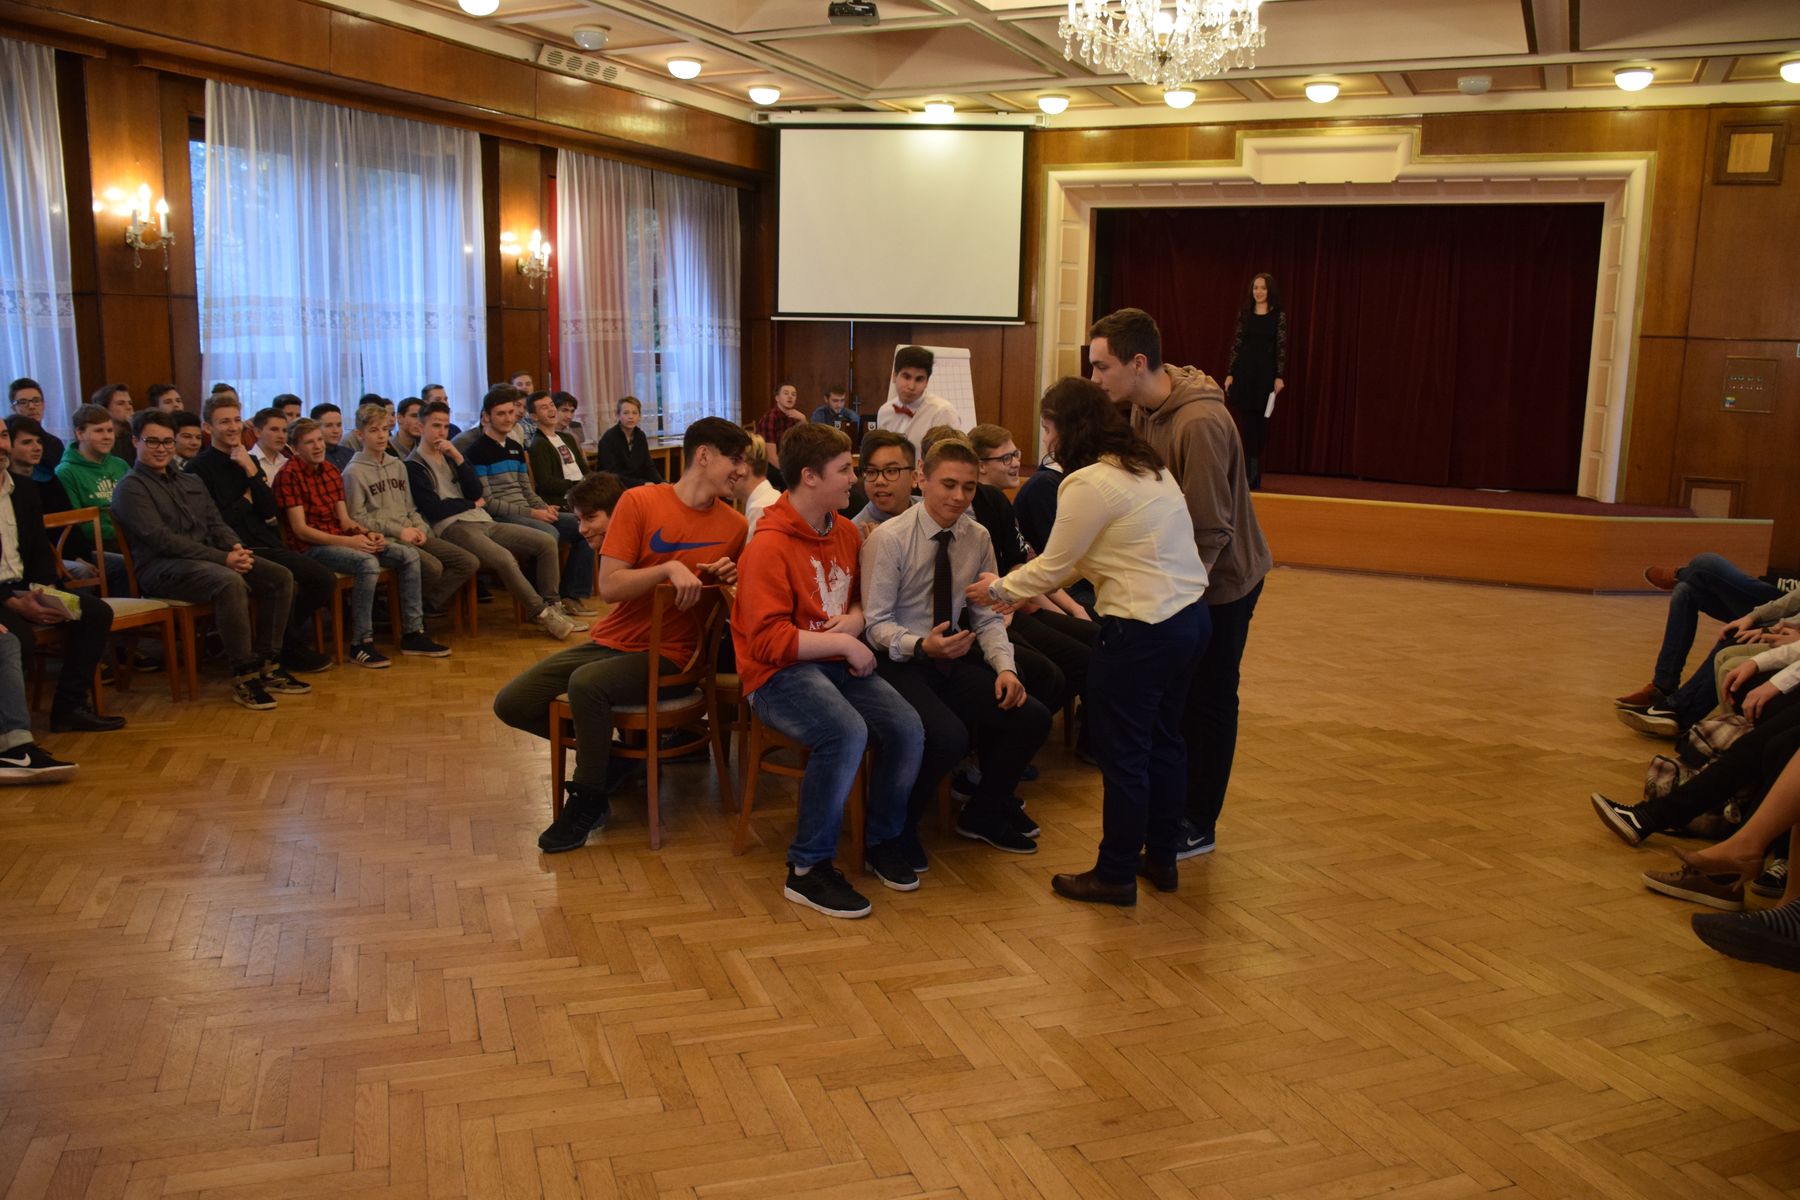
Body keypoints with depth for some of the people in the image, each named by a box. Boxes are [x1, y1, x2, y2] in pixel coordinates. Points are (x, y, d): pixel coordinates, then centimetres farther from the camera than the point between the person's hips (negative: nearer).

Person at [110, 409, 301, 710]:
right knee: (231, 583, -36)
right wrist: (222, 558, -20)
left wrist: (235, 547, -6)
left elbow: (216, 523, 19)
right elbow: (162, 539, -14)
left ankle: (266, 664, -4)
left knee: (281, 577, -10)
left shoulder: (191, 481, 23)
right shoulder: (131, 488, -2)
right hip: (162, 567, -8)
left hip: (208, 558, 8)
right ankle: (243, 676, -27)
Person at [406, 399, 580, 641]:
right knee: (504, 558, -34)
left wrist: (457, 456, -2)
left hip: (482, 521, 8)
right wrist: (473, 504, 4)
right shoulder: (414, 465, 1)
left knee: (546, 542, -7)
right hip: (451, 528, -8)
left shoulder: (450, 456, 22)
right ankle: (542, 614, -22)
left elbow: (476, 492, 9)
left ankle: (550, 606, -6)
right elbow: (434, 509, -10)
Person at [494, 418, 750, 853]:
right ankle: (605, 757, 13)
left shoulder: (734, 526, 1)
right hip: (612, 639, 3)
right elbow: (609, 587, -11)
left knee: (587, 684, -33)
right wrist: (669, 568, -24)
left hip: (667, 654, -3)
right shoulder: (640, 502, -5)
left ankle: (587, 803, -13)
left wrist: (730, 577, -4)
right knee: (511, 704, -6)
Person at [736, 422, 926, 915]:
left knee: (907, 727, -15)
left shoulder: (846, 531, 9)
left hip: (836, 662, 7)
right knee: (846, 732, -33)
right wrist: (841, 643, -18)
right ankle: (807, 869, -17)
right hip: (779, 673, -7)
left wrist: (853, 621, 2)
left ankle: (883, 839, 11)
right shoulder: (768, 546, -15)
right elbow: (768, 639, -19)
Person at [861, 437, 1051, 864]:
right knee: (949, 737, -32)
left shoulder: (977, 539, 5)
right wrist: (922, 646, -31)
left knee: (1033, 718, -11)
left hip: (954, 659, 6)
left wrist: (1005, 666, -9)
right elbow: (876, 623, -13)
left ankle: (983, 815, 15)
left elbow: (988, 617, 9)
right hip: (899, 663, -6)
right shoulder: (888, 538, -12)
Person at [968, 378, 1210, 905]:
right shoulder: (1143, 465, 12)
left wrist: (1000, 589, 9)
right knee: (1163, 740, 20)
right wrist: (1022, 587, 19)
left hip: (1143, 631, -10)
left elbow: (1054, 566, -8)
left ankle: (1115, 875, 17)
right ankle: (1161, 858, 33)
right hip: (1190, 616, 10)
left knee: (1122, 754, 4)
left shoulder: (1091, 484, -17)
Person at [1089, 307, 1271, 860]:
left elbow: (1209, 530, -27)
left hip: (1221, 579, -8)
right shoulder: (1146, 407, -1)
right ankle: (1174, 801, 33)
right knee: (1176, 694, 17)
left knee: (1209, 701, 5)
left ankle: (1198, 826, 19)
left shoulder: (1201, 424, -29)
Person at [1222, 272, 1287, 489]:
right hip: (1244, 372, 2)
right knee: (1246, 424, 0)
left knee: (1261, 424, 3)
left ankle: (1253, 476, 12)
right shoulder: (1244, 313, 6)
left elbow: (1282, 347, -2)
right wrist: (1229, 373, 2)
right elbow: (1236, 344, 6)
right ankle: (1251, 475, 5)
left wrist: (1280, 376, -8)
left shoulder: (1279, 315, 0)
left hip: (1266, 373, -1)